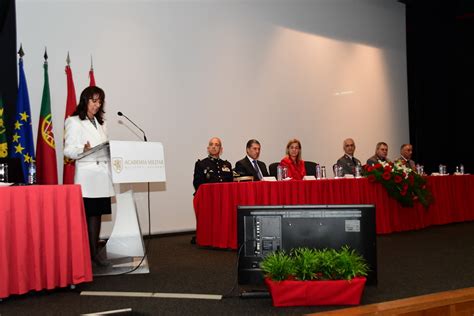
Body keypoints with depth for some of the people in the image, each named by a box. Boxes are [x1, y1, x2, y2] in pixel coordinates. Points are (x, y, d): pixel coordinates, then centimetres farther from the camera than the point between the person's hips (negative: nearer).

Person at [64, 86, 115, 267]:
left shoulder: (101, 123, 22)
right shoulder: (73, 122, 1)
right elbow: (68, 150, -6)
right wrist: (83, 150, -25)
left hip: (102, 174, 6)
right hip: (86, 175, -6)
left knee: (97, 213, 7)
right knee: (87, 214, -6)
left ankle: (94, 252, 12)